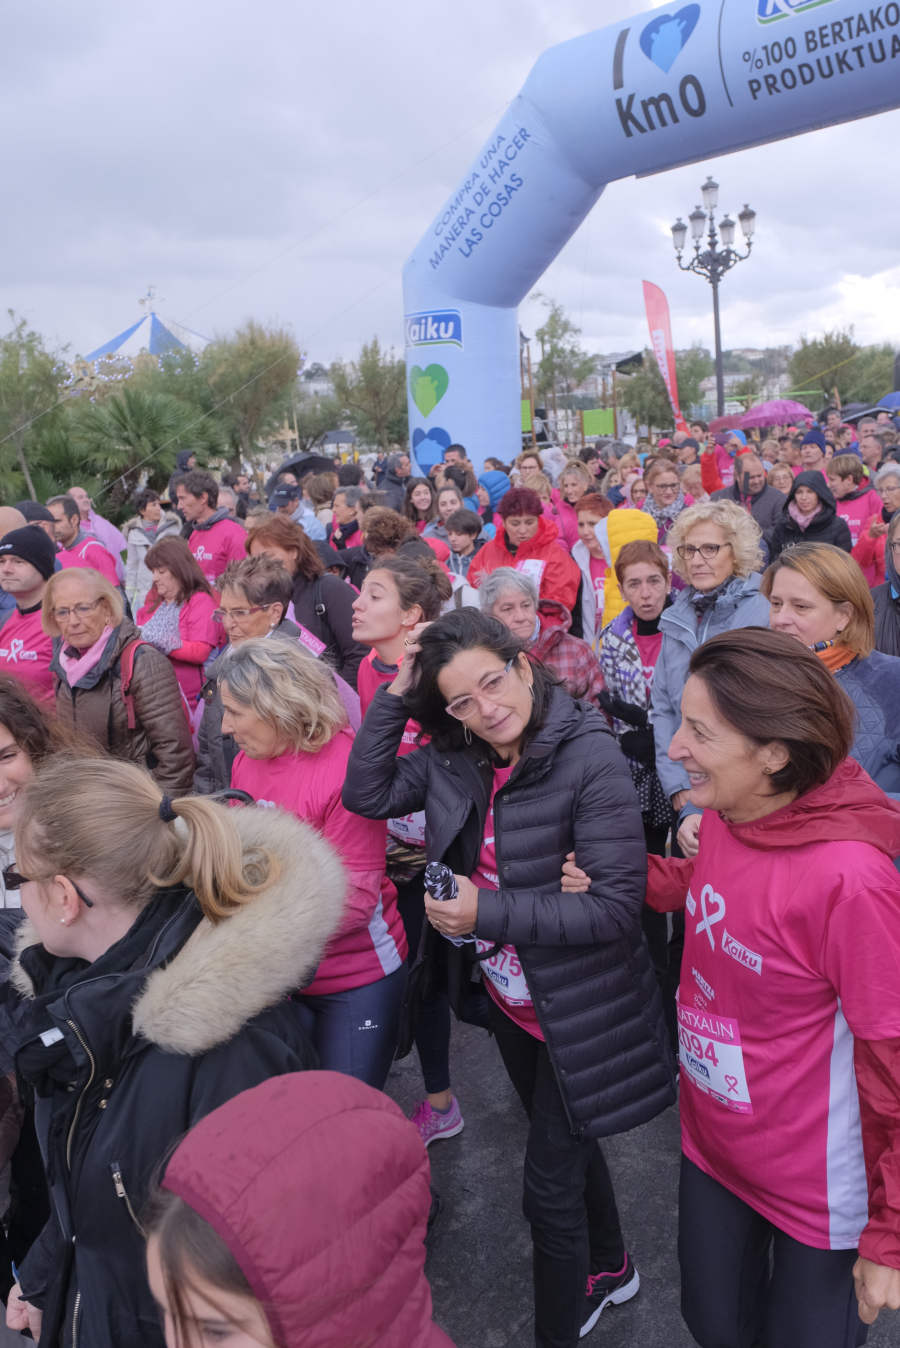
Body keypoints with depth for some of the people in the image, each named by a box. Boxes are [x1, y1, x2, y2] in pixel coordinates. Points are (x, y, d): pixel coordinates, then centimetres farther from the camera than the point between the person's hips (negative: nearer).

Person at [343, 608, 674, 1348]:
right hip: (508, 1001, 7)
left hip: (579, 1015, -6)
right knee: (565, 1146, 28)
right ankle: (610, 1269, 56)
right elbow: (366, 794, -8)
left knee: (550, 1187, 7)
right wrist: (395, 696, -15)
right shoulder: (454, 756, -8)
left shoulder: (592, 759, -26)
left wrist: (487, 911, -31)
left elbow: (618, 905, -27)